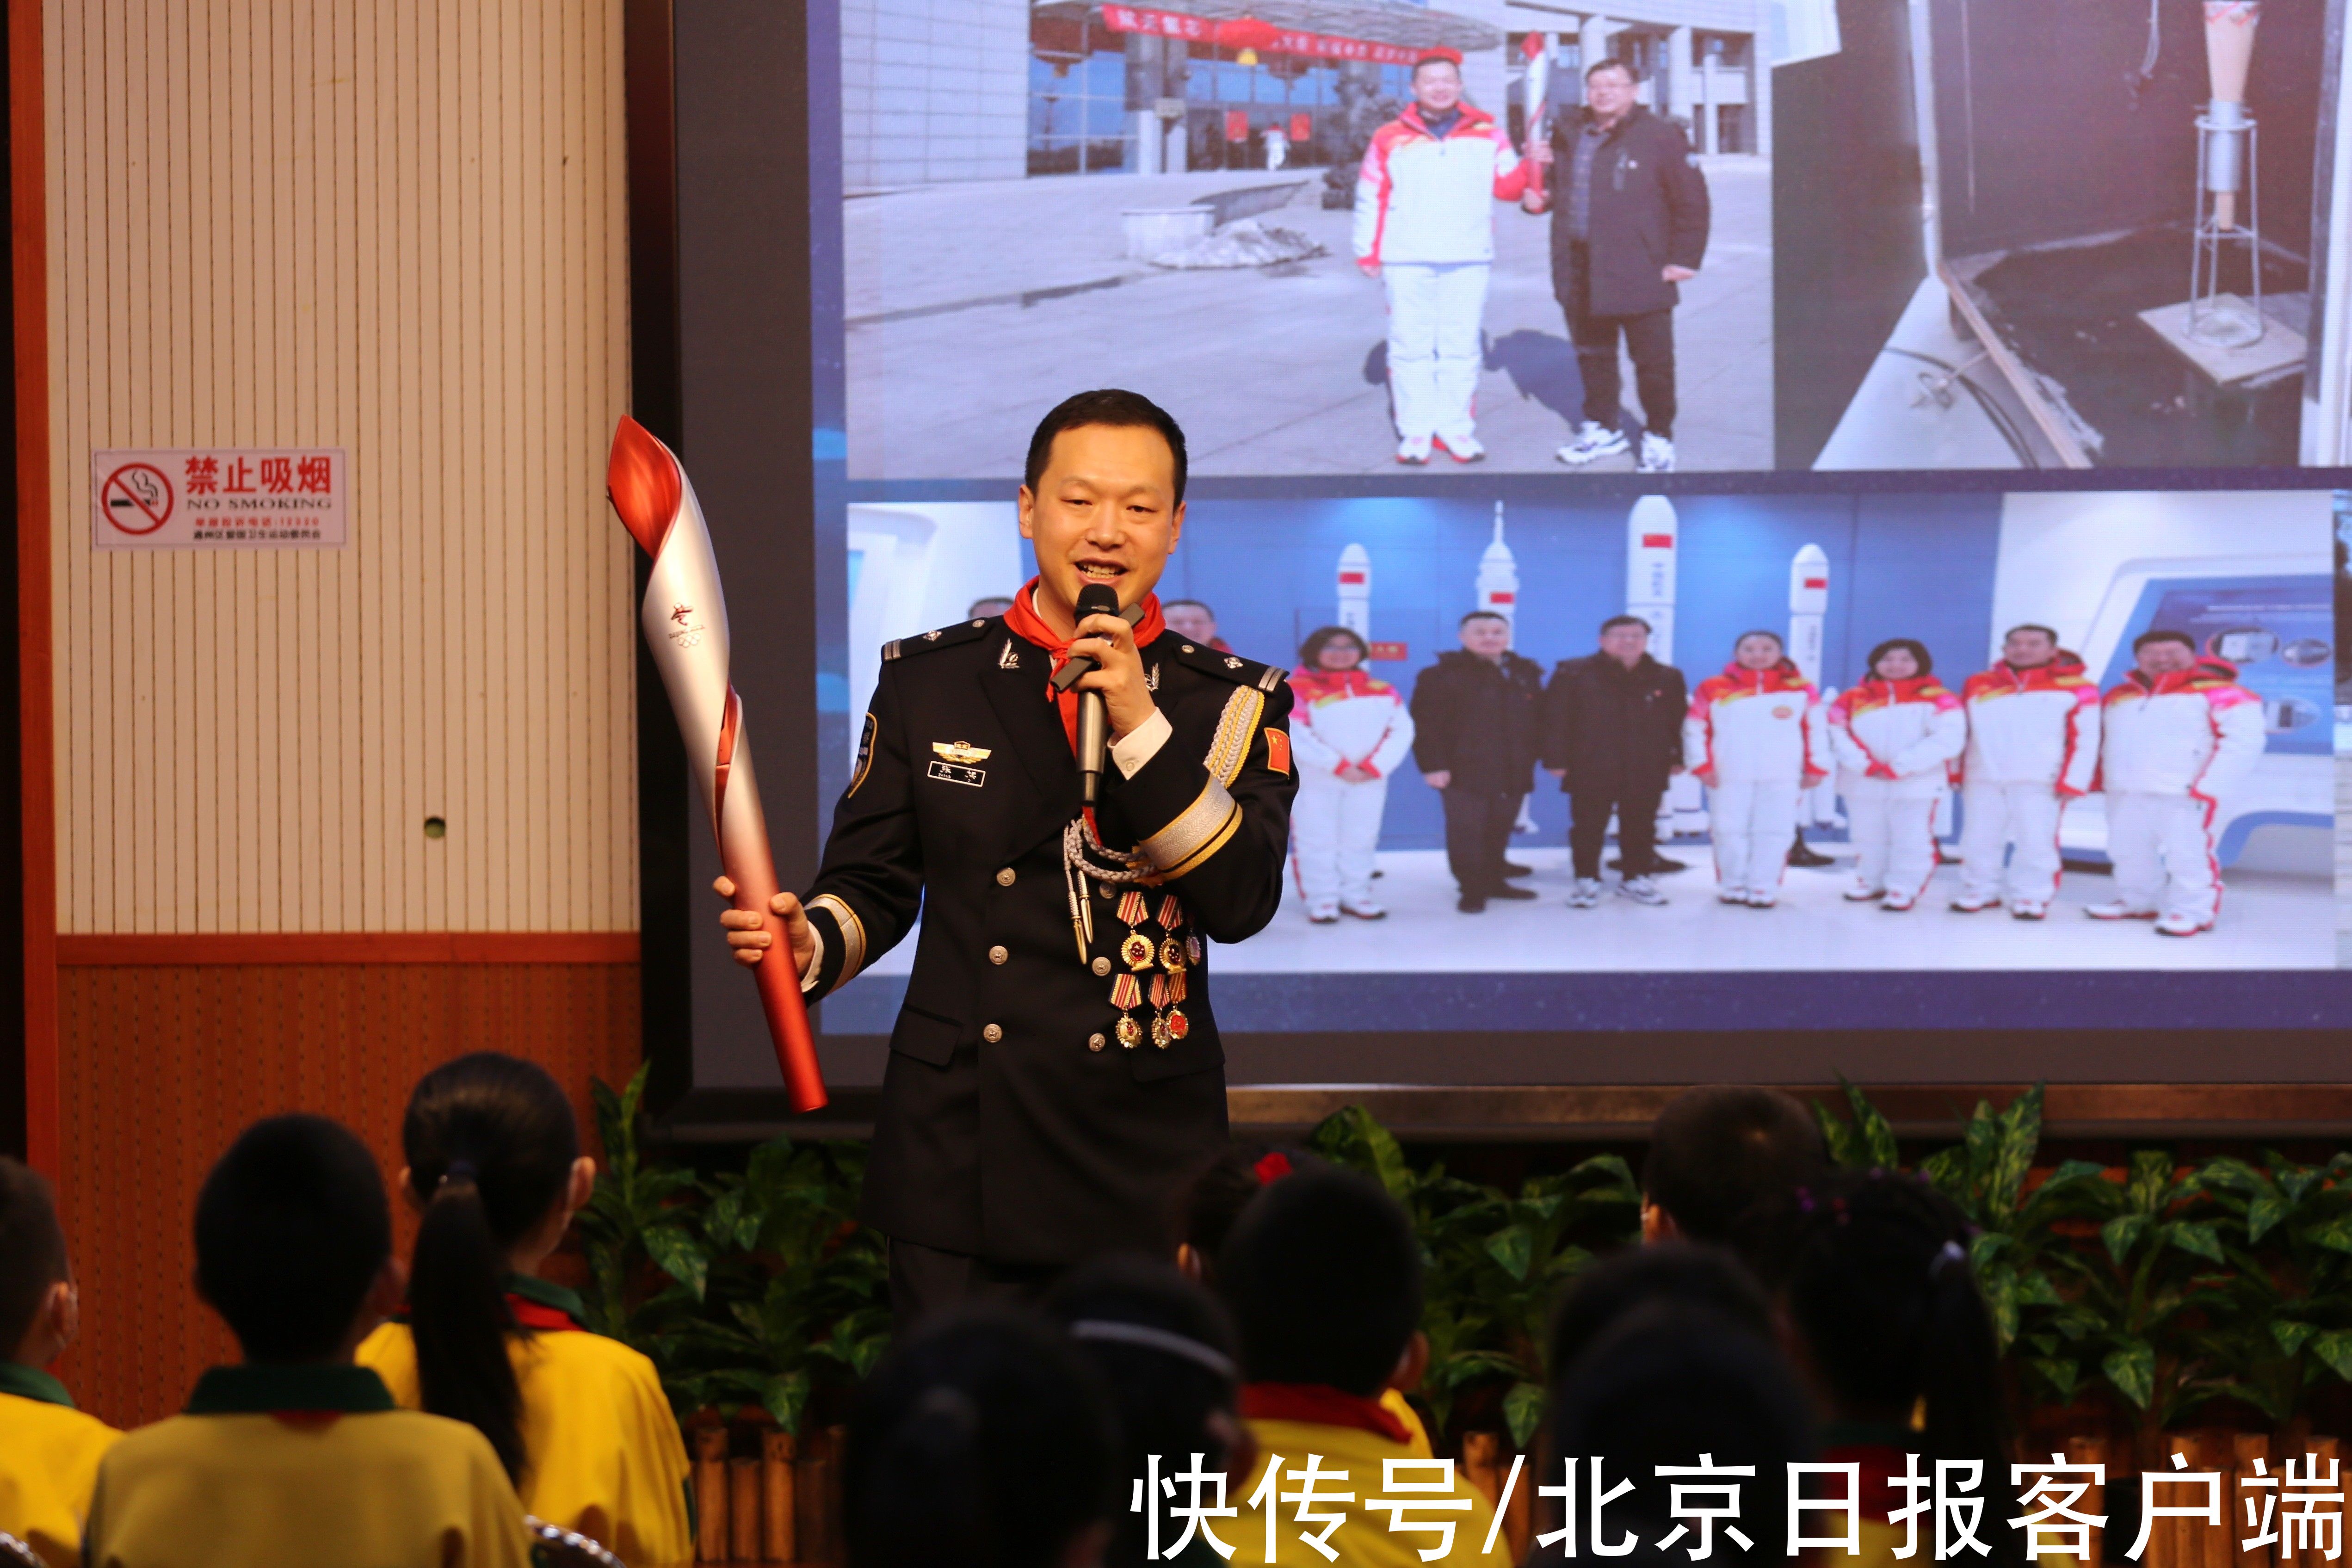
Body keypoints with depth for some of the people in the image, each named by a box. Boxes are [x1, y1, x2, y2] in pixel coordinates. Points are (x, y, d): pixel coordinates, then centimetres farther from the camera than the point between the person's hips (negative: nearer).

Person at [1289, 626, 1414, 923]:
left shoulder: (1382, 692, 6)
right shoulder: (1298, 690, -8)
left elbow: (1402, 730, 1)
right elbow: (1296, 736, -16)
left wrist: (1375, 767, -12)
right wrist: (1339, 766, -18)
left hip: (1369, 779, 3)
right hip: (1315, 780, -3)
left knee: (1361, 839, 7)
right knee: (1317, 840, 0)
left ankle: (1355, 896, 18)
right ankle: (1322, 900, 8)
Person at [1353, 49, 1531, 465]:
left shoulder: (1487, 134, 6)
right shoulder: (1390, 140, 2)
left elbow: (1507, 186, 5)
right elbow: (1370, 198, 5)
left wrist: (1530, 166, -15)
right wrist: (1367, 253, 1)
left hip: (1468, 259, 1)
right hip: (1407, 260, -1)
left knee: (1462, 347, 5)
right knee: (1410, 346, 1)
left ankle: (1456, 427, 13)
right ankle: (1416, 431, 8)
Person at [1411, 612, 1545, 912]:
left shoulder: (1526, 674, 12)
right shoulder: (1442, 676, -6)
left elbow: (1538, 722, 16)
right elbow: (1426, 726, -11)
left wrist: (1534, 758, 9)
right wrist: (1433, 765, -17)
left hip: (1512, 773, 5)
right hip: (1465, 771, -5)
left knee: (1500, 831, 12)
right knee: (1466, 833, -3)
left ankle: (1494, 881, 25)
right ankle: (1472, 889, 5)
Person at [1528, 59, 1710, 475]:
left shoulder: (1660, 136, -7)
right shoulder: (1568, 134, 9)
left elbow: (1691, 201, -5)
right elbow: (1555, 184, 25)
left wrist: (1685, 259, -9)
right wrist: (1537, 197, 1)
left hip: (1639, 269, -5)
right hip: (1579, 269, 5)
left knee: (1652, 359, 2)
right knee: (1592, 354, 16)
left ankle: (1658, 437, 14)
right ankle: (1602, 428, 30)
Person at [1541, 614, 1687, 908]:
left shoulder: (1667, 678, 6)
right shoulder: (1573, 674, -4)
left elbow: (1678, 722, 11)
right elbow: (1556, 719, -6)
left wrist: (1677, 758, 7)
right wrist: (1556, 760, -11)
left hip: (1646, 770, 2)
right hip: (1591, 768, -2)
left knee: (1640, 826, 9)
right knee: (1588, 826, 3)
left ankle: (1637, 879, 20)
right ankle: (1587, 881, 12)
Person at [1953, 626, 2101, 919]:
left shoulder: (2076, 688, -2)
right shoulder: (1977, 686, 10)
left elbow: (2085, 739, -3)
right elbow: (1960, 732, 17)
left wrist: (2073, 781, -8)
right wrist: (1953, 771, 13)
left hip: (2040, 781, -4)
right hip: (1982, 778, 4)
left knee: (2035, 841, -4)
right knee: (1978, 840, 8)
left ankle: (2031, 898, 6)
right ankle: (1979, 892, 21)